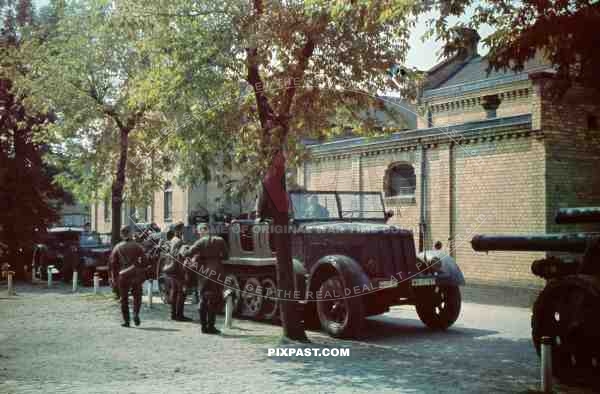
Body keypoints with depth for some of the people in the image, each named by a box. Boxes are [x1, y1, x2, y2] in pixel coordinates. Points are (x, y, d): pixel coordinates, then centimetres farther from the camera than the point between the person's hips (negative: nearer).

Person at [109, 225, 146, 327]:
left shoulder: (117, 247, 3)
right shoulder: (137, 246, 0)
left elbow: (113, 263, 2)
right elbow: (143, 261, -4)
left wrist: (115, 277, 9)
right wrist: (143, 275, 4)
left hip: (122, 276, 1)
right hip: (136, 275, -1)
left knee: (124, 298, 10)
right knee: (137, 296, 12)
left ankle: (126, 320, 8)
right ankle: (136, 314, -9)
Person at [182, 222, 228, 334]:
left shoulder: (201, 242, -5)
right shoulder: (220, 240, 0)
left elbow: (189, 253, -14)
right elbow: (225, 256, 6)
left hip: (204, 272, 0)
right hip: (217, 272, 0)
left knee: (203, 299, 12)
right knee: (215, 300, 7)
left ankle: (204, 326, 13)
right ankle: (210, 326, 5)